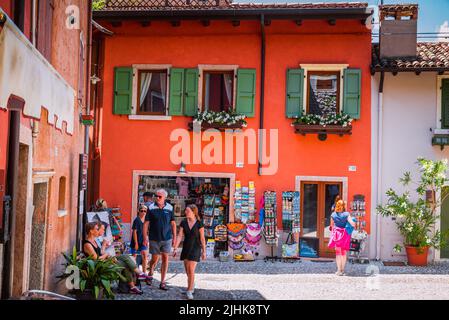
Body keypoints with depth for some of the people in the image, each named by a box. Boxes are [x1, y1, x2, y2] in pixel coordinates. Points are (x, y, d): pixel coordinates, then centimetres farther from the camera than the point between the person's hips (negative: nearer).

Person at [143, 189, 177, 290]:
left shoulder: (169, 208, 2)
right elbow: (146, 224, -1)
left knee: (165, 258, -2)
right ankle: (150, 275, 36)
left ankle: (163, 282, 4)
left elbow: (173, 223, 8)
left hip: (167, 238, 1)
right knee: (154, 259, 8)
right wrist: (145, 238, -6)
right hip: (154, 239, -1)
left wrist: (174, 237, 6)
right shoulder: (151, 208, -3)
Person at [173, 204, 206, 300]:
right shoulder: (183, 223, -1)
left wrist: (204, 251, -3)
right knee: (187, 270, 11)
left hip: (195, 248, -4)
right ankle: (192, 284, 36)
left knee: (191, 270, -10)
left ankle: (189, 291, -1)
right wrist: (175, 248, -9)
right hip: (186, 248, 4)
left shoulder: (199, 223, -9)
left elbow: (202, 238, -5)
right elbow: (179, 236, -2)